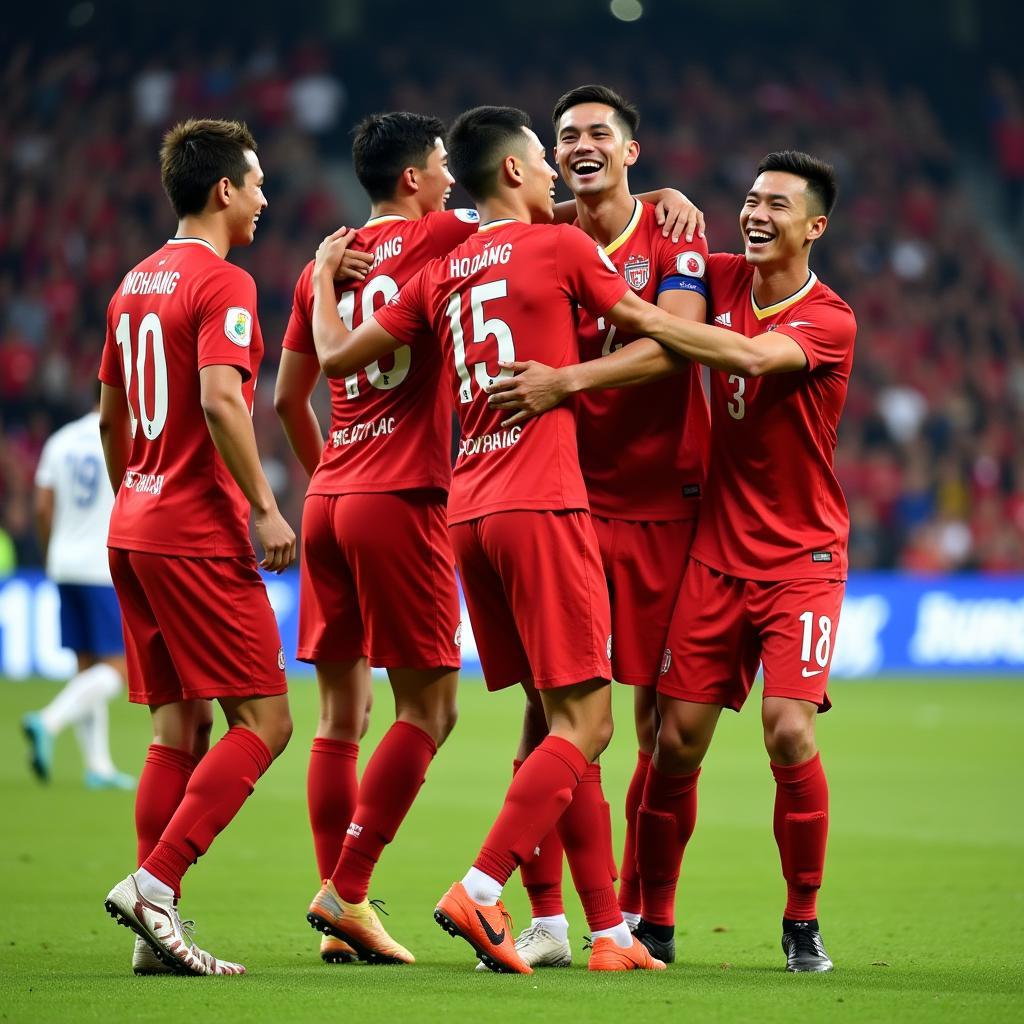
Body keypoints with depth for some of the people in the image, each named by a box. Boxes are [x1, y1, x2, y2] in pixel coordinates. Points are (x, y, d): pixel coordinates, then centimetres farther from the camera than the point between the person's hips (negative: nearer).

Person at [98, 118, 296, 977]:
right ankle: (153, 883, -17)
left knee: (179, 728, 10)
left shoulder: (135, 285, 16)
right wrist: (265, 508, -20)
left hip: (136, 526, 9)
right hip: (200, 535, -9)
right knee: (263, 721, -6)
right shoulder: (224, 284, -10)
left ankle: (158, 925, 5)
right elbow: (218, 400, -22)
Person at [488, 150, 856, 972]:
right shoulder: (722, 280, 3)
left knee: (790, 731, -17)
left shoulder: (829, 321, -13)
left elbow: (750, 356, -32)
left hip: (801, 557, -4)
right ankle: (653, 920, 11)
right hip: (716, 553, 4)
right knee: (677, 739, -2)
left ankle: (803, 922, 0)